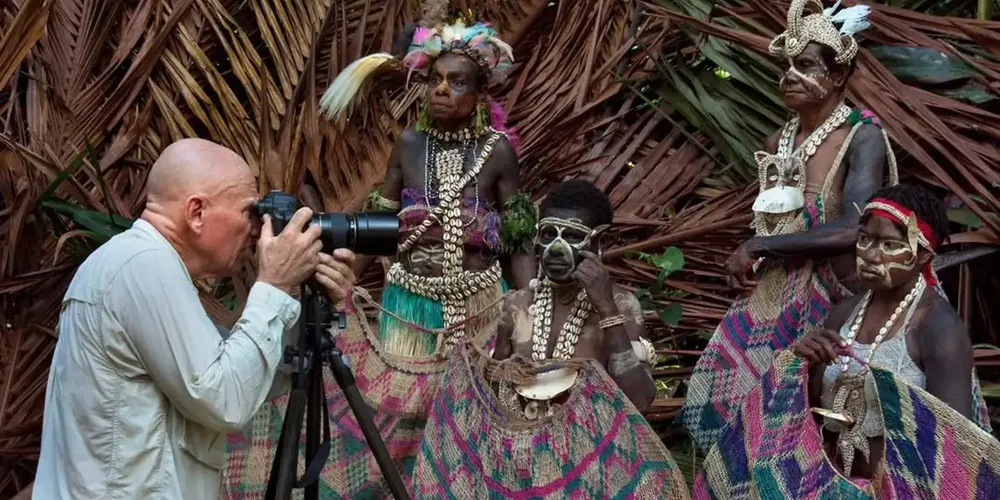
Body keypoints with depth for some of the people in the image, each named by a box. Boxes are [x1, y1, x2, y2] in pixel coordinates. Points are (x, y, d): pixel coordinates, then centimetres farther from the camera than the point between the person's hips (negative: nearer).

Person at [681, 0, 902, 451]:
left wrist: (758, 247, -15)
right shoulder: (778, 144, 11)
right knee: (722, 402, 7)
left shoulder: (862, 137, -10)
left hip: (827, 306, -7)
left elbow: (854, 229, -22)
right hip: (771, 299, 7)